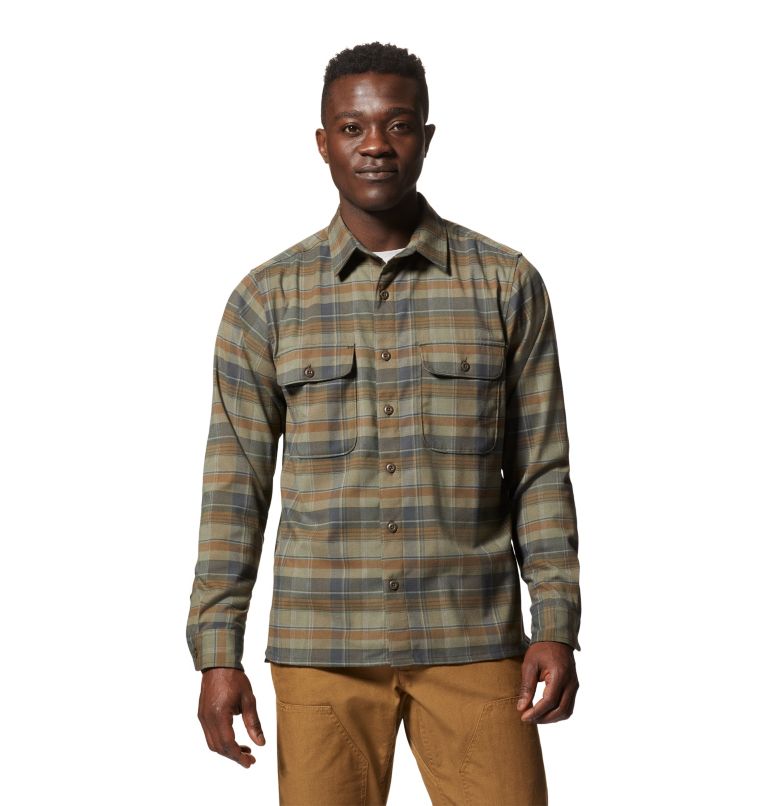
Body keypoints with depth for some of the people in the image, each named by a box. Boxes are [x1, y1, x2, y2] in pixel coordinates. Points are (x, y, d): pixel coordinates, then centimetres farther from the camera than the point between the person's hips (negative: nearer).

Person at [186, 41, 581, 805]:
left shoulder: (507, 285, 2)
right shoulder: (266, 299, 3)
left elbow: (540, 472, 4)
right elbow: (234, 487, 3)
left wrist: (557, 627, -2)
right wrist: (218, 653, -2)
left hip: (473, 640, 0)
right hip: (321, 646, 0)